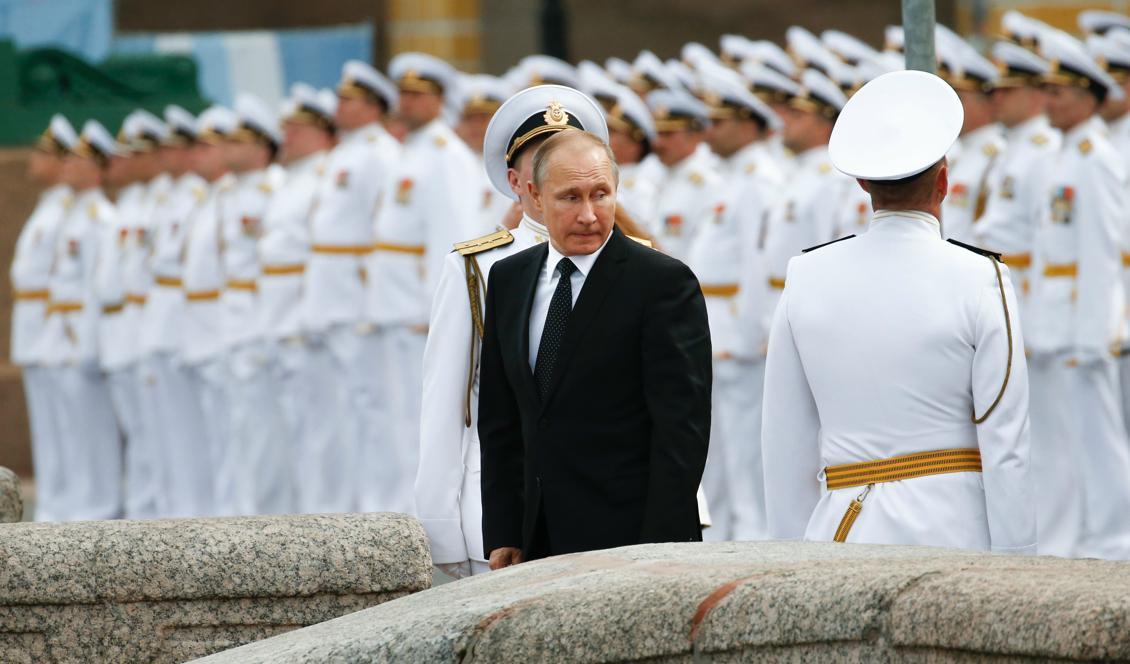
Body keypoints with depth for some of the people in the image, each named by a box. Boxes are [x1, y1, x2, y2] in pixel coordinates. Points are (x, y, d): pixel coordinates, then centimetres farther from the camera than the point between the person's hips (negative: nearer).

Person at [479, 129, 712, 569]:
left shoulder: (664, 282, -7)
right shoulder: (509, 279, 12)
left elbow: (682, 426, -10)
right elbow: (499, 419, 15)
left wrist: (659, 550, -15)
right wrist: (503, 533, 7)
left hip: (627, 533, -5)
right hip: (539, 541, 5)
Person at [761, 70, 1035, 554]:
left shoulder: (807, 281, 5)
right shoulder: (980, 282, -4)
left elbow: (785, 443, 9)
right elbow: (1005, 445, -5)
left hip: (842, 533, 3)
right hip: (953, 529, -3)